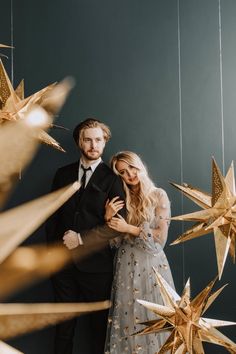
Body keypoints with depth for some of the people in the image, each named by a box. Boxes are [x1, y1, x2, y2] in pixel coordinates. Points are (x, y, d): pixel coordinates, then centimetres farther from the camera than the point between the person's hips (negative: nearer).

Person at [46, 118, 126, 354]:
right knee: (63, 323, 13)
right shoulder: (63, 174, 9)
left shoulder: (113, 179, -3)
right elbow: (52, 214, 9)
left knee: (98, 322, 10)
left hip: (96, 263, -3)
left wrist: (81, 239, -14)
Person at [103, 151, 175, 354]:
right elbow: (114, 241, 5)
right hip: (126, 267, 2)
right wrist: (109, 219, -11)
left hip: (152, 266, -2)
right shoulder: (120, 199, 7)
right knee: (128, 320, 5)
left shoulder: (158, 196, -2)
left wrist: (129, 228, -13)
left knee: (154, 320, 3)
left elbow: (160, 238, -8)